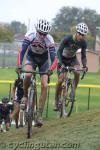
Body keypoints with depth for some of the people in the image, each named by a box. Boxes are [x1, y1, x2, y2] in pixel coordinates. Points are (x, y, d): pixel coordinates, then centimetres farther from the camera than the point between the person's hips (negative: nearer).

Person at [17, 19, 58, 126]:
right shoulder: (30, 36, -29)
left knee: (44, 86, -13)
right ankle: (25, 95, -2)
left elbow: (54, 59, -30)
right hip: (31, 58, 0)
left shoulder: (49, 40, -30)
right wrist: (19, 66, -45)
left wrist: (51, 69, -48)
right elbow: (22, 51, -32)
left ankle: (40, 115, -8)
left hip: (43, 60, 0)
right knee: (28, 75, -32)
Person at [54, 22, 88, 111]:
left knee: (77, 73, -27)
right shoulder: (67, 39, -29)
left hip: (73, 59, 3)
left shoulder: (83, 43, -17)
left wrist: (84, 65, -29)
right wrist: (61, 64, -41)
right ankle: (56, 100, 3)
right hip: (63, 59, -3)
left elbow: (83, 56, -10)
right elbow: (59, 52, -28)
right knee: (61, 79, -13)